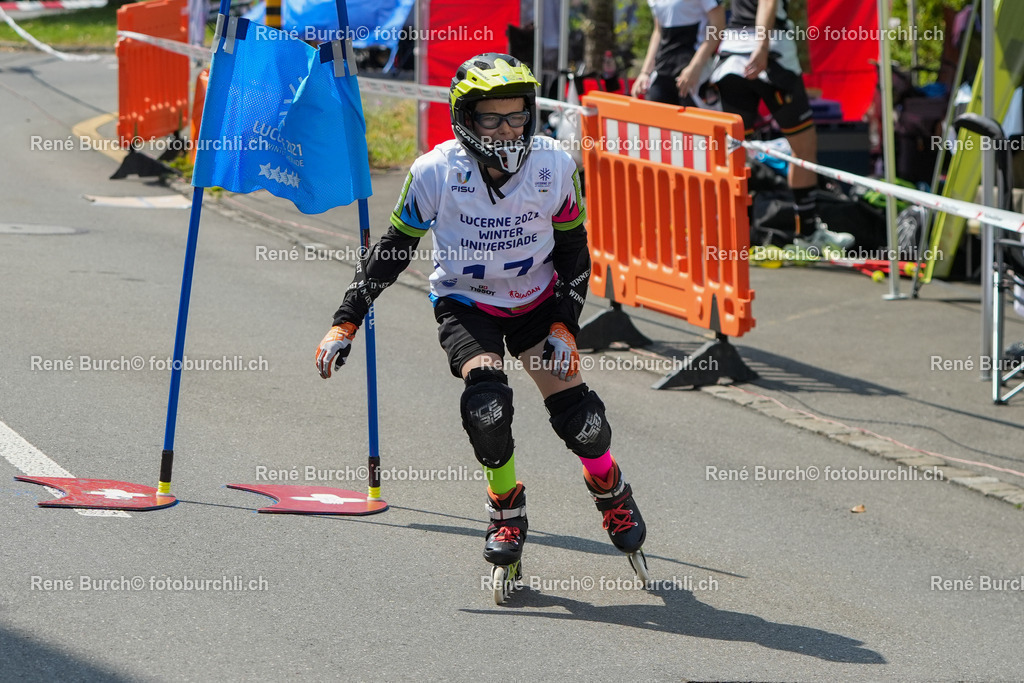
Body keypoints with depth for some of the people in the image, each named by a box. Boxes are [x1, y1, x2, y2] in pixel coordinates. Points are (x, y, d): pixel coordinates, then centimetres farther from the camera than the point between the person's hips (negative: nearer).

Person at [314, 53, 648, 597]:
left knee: (579, 419, -10)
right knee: (487, 402, -28)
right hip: (464, 303, -2)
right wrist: (345, 324, -12)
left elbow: (573, 251, -2)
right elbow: (392, 251, -9)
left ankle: (612, 495, 23)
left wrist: (564, 326, -11)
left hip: (535, 300, 2)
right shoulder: (436, 173, -21)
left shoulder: (554, 167, -16)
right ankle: (507, 511, -2)